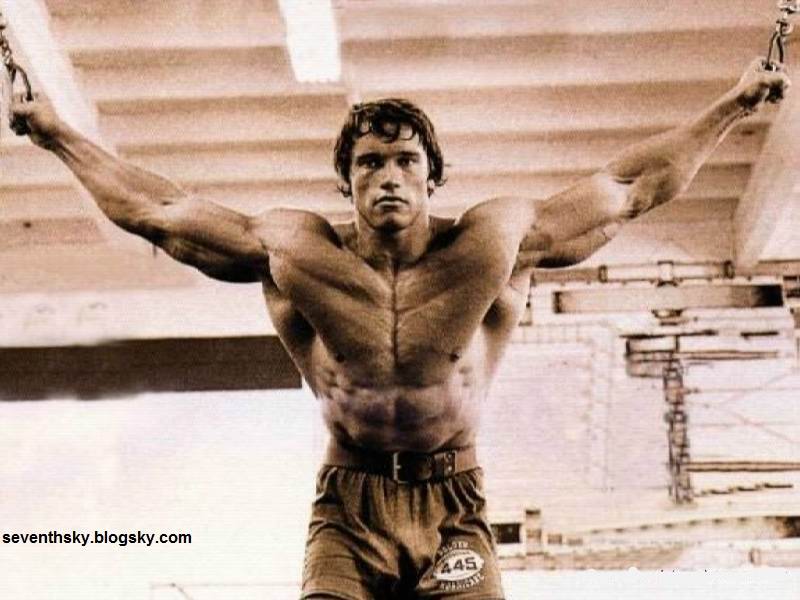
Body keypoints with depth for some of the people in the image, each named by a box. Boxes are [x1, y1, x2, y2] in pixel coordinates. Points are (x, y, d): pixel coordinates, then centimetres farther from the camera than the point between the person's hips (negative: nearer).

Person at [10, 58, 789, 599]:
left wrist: (732, 106, 16)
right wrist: (57, 135, 20)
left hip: (452, 508, 0)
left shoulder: (497, 243, 1)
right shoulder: (292, 249, 2)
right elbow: (153, 209, 13)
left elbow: (632, 187, 11)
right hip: (347, 511, 0)